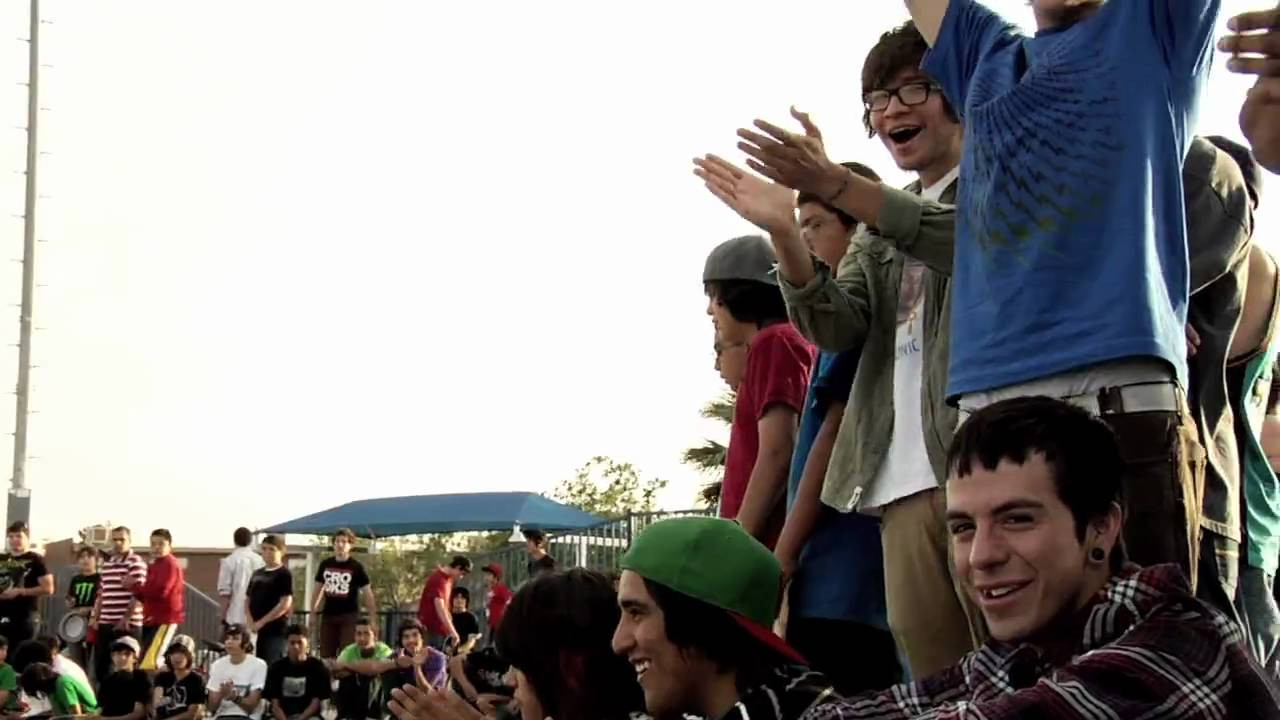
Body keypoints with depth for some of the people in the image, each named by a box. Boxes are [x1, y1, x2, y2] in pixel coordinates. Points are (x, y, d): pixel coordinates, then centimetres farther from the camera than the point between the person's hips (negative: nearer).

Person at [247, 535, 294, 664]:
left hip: (275, 631, -6)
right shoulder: (257, 574, 16)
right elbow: (248, 600, 16)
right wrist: (251, 622, -2)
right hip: (256, 631, 6)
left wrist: (261, 622, -14)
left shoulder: (284, 575, -4)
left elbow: (285, 604, -12)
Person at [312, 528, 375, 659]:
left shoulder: (356, 567, -5)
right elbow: (318, 588, 14)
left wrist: (373, 618, -9)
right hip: (328, 615, 4)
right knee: (326, 655, 7)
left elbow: (367, 592, -4)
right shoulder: (325, 564, 6)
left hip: (349, 616, -4)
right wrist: (314, 612, 8)